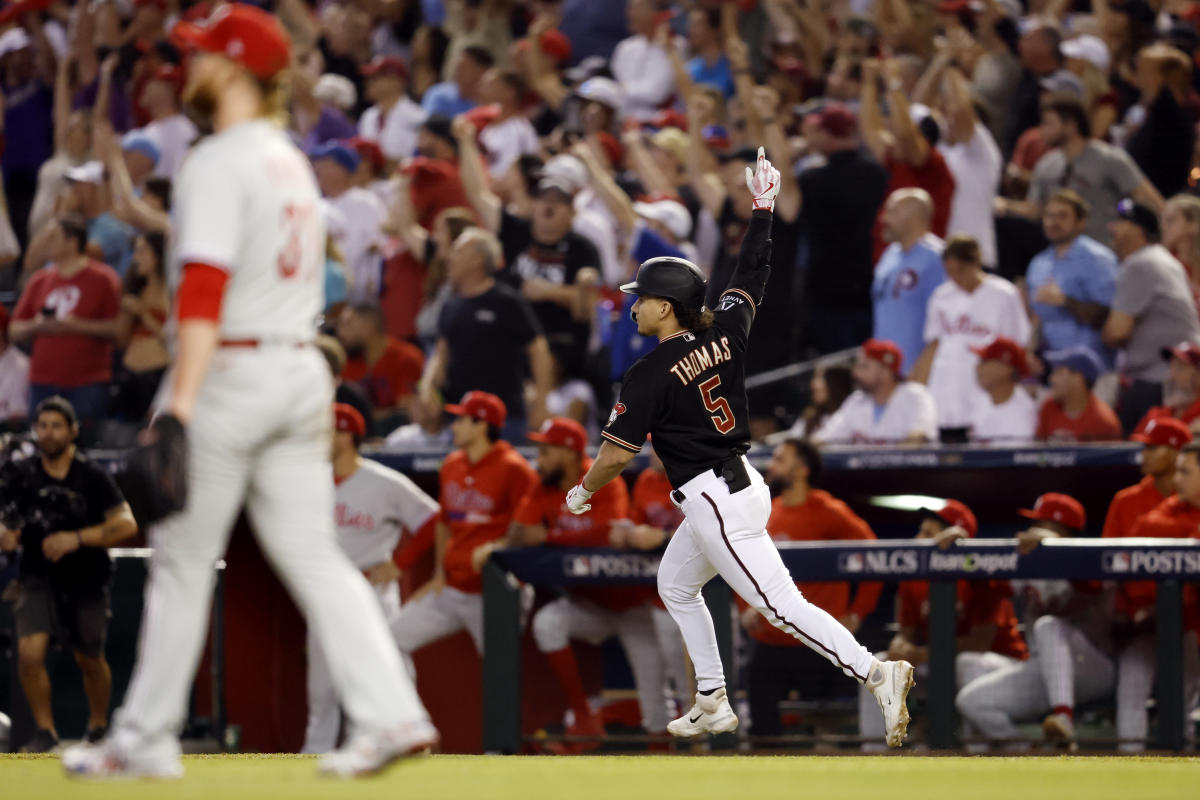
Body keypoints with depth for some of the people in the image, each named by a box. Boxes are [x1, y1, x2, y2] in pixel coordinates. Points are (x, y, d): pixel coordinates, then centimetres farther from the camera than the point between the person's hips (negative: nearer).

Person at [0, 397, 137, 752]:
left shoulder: (92, 476, -9)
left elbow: (126, 523, -15)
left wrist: (77, 539, -25)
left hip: (86, 581, -1)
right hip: (38, 578, 1)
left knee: (90, 660, 12)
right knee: (29, 653, -18)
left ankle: (98, 726, 36)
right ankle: (45, 730, -3)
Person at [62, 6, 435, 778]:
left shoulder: (218, 163, -12)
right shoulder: (292, 161, 16)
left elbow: (206, 288, -21)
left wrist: (182, 401, -27)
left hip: (231, 369, -8)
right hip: (302, 369, 8)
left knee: (182, 561, 1)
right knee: (313, 557, 5)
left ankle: (145, 740, 7)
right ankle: (391, 713, -7)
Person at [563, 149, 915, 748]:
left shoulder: (650, 374, -15)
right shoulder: (725, 335, 3)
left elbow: (617, 455, -14)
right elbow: (752, 271, 15)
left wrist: (582, 492, 4)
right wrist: (763, 207, 23)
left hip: (714, 504, -9)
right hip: (745, 485, 9)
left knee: (780, 605, -13)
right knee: (675, 586, 26)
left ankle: (875, 674, -25)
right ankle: (713, 705, 30)